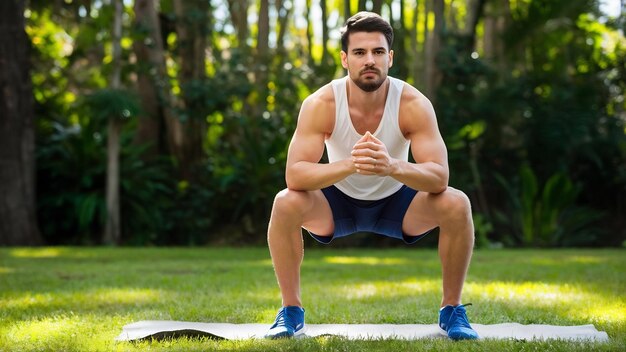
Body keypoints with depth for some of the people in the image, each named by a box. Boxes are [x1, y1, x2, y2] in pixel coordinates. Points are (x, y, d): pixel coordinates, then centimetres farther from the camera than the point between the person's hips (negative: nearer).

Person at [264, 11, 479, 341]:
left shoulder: (413, 104, -24)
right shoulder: (320, 104, -24)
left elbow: (440, 178, -30)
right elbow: (294, 174, -32)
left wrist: (392, 166, -51)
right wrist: (350, 164, -50)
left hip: (396, 201, 1)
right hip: (339, 202, 0)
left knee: (456, 204, -27)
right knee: (286, 203, -30)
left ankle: (452, 310, -6)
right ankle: (291, 311, -10)